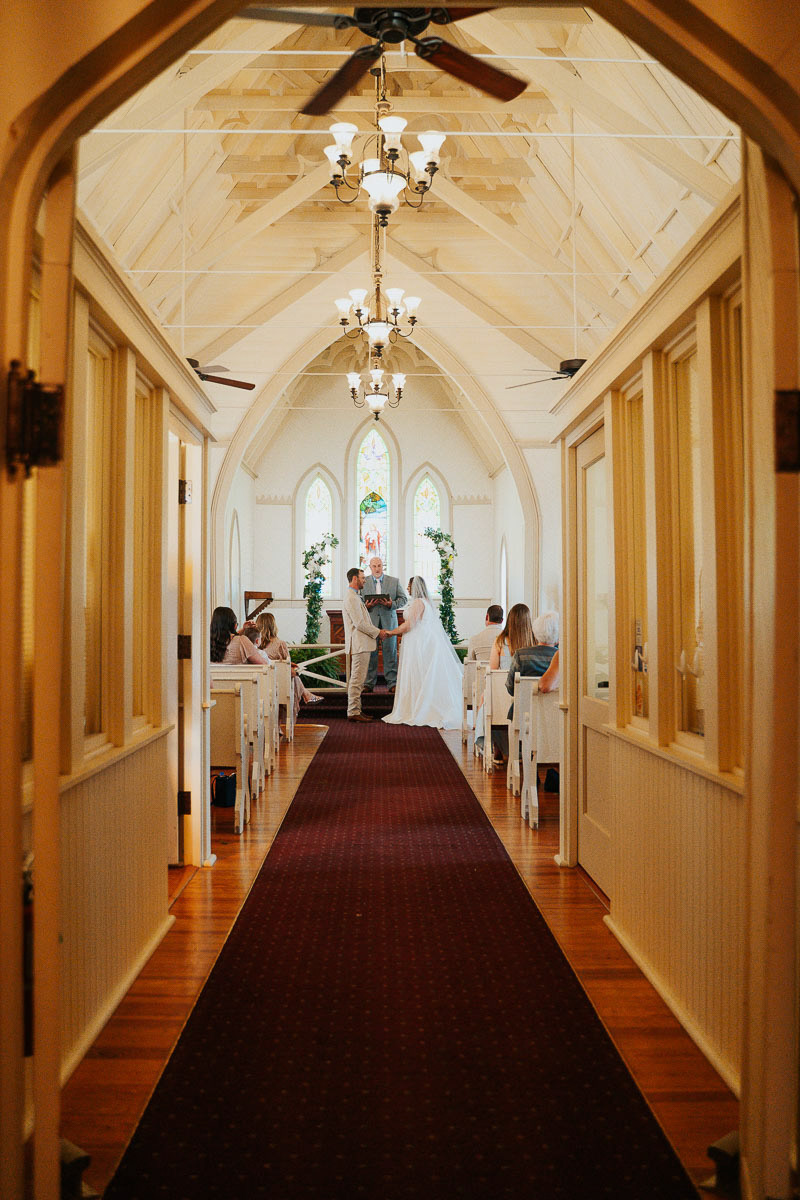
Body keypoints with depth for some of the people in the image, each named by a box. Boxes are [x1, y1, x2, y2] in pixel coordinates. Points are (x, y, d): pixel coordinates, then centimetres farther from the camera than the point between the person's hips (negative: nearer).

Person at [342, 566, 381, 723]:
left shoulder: (354, 597, 19)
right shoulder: (351, 598, -15)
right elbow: (359, 623, -20)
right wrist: (378, 632, -11)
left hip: (361, 644, 11)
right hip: (359, 644, -11)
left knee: (357, 679, 13)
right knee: (357, 680, -8)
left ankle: (356, 710, 18)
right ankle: (353, 713, -6)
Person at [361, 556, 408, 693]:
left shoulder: (394, 581, 9)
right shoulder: (363, 582, 7)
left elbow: (403, 599, 8)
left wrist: (392, 604, -10)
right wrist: (366, 605, -12)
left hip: (389, 621, 0)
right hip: (370, 621, 0)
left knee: (390, 651, 1)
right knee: (370, 652, 1)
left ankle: (392, 683, 6)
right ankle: (369, 683, 8)